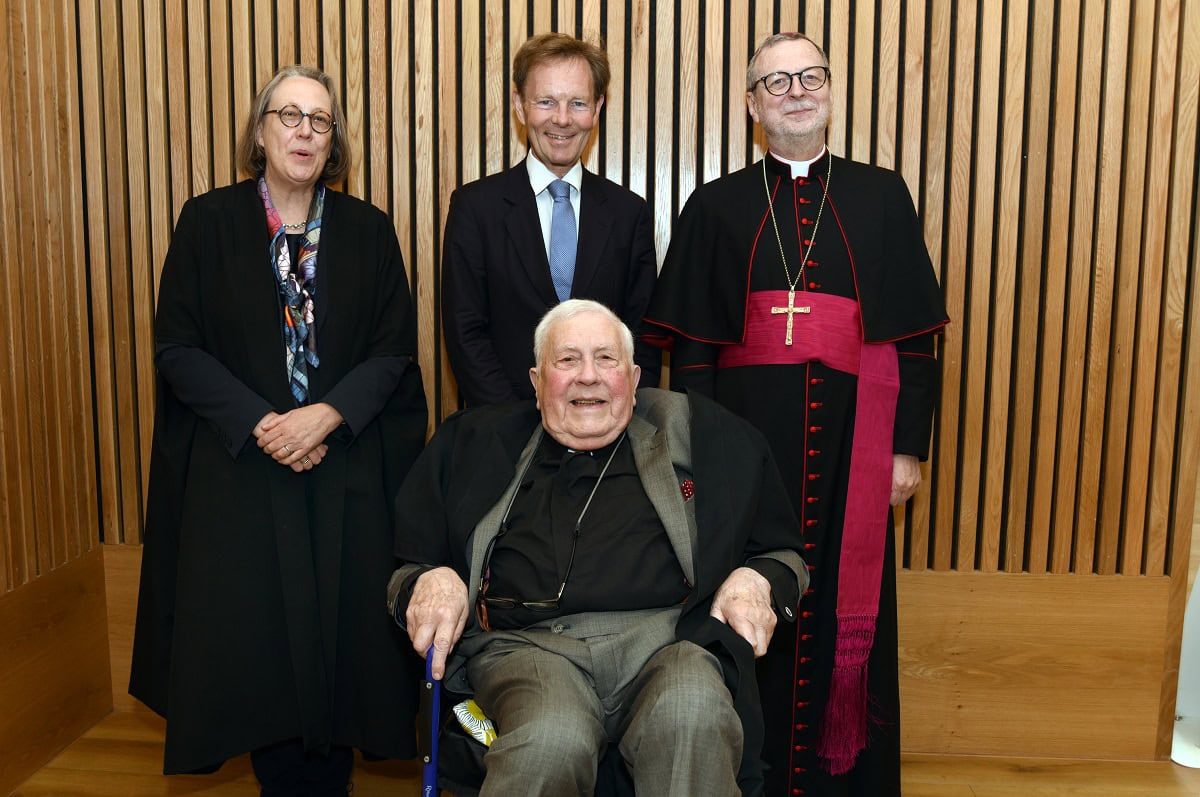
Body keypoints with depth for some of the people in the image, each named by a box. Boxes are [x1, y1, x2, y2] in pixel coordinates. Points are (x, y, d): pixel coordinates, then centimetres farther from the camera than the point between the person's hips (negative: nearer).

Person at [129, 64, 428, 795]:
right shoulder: (208, 222, 3)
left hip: (348, 473, 1)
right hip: (239, 470, 0)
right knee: (256, 636, 4)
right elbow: (178, 346, -2)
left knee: (338, 631, 4)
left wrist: (325, 416, -15)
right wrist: (261, 424, -13)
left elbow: (394, 350, 0)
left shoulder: (368, 231, 5)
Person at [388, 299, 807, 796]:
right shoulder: (475, 444, 20)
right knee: (549, 743, -34)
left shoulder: (699, 434, 19)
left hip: (664, 637, 1)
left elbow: (781, 550, 22)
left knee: (691, 716, -34)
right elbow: (408, 563, 21)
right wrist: (429, 581, -2)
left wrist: (757, 580, 0)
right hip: (527, 643, 0)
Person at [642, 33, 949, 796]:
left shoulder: (883, 197, 8)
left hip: (851, 445, 1)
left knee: (849, 614, 7)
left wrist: (909, 446, 0)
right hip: (747, 439, 0)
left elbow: (917, 336, 6)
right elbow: (690, 346, 4)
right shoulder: (715, 207, 7)